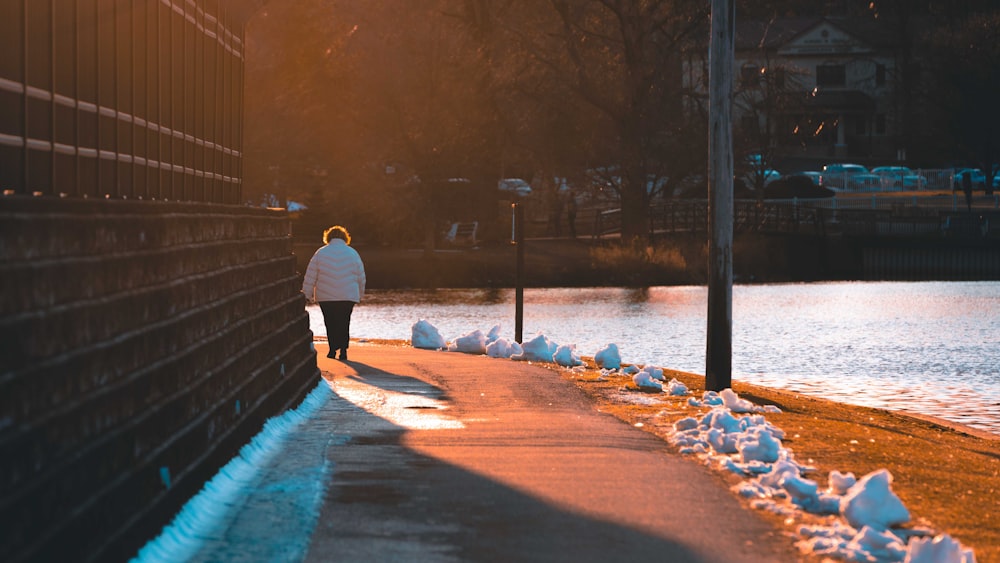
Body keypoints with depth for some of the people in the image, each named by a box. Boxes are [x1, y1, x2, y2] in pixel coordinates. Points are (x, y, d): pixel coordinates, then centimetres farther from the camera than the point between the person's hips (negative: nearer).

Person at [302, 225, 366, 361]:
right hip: (348, 298, 1)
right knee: (344, 323, 5)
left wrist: (307, 295, 7)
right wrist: (360, 295, 21)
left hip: (326, 298, -1)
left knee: (330, 324, 9)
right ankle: (343, 351, -4)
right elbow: (361, 278, 10)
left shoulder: (321, 253, -1)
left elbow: (310, 277, 0)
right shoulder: (353, 253, 3)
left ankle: (332, 350, 7)